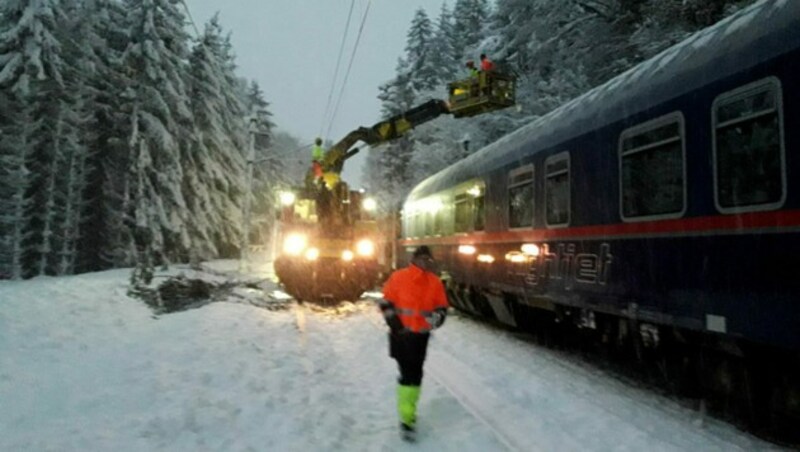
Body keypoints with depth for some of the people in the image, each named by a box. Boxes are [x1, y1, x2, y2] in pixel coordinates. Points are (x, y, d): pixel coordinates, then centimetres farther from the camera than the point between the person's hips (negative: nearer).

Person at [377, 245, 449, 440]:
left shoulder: (435, 282, 2)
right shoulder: (398, 277, -8)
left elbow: (442, 308, 7)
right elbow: (385, 301, -1)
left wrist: (435, 319, -13)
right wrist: (392, 319, -11)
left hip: (421, 335, 4)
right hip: (401, 333, -4)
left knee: (415, 373, 15)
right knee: (408, 373, -8)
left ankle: (407, 410, 34)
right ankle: (407, 418, 1)